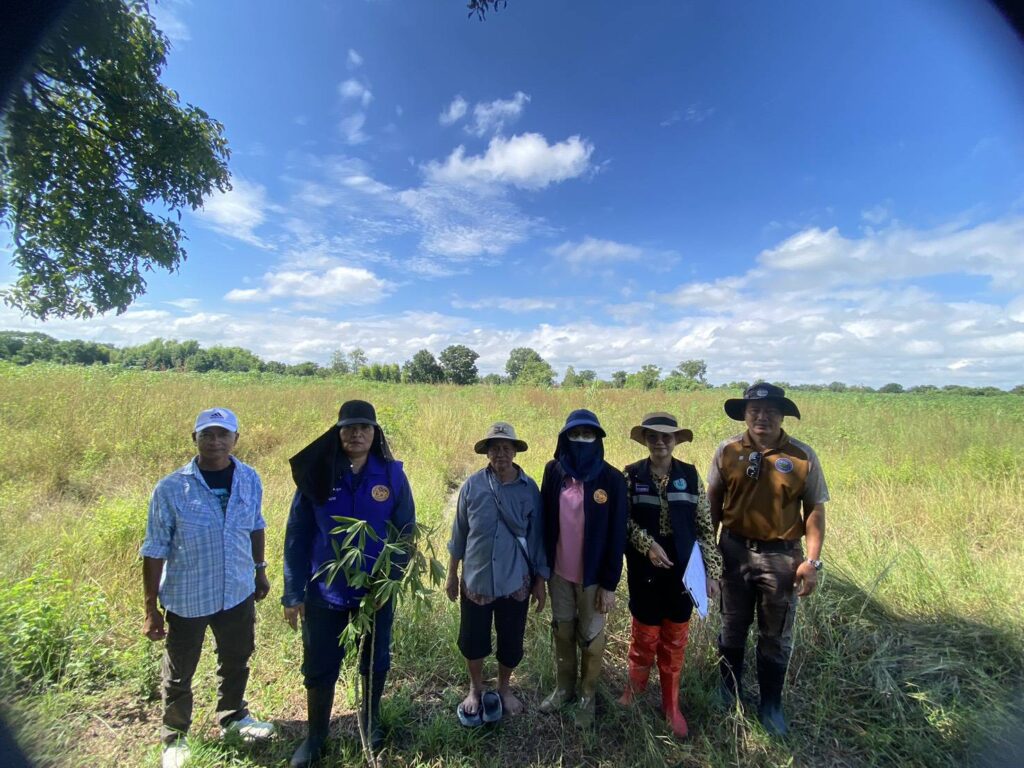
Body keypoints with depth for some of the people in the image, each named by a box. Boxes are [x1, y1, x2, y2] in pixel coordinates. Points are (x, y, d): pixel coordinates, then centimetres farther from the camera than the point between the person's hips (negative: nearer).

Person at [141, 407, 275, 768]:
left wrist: (260, 570, 13)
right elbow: (154, 551, -11)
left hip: (238, 593, 3)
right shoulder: (170, 489, -18)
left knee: (236, 661, 24)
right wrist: (151, 610, -7)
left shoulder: (250, 479, -9)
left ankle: (233, 717, 50)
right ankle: (175, 737, 45)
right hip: (186, 599, -3)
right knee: (179, 673, 19)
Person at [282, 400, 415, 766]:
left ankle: (370, 720, 47)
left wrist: (390, 581, -13)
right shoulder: (317, 474, -10)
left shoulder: (392, 475, -12)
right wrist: (293, 593, -6)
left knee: (375, 661, 19)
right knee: (319, 667, 15)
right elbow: (297, 535, -5)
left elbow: (406, 533, -6)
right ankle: (316, 737, 41)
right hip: (325, 590, 0)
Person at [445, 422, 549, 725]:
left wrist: (540, 580, 2)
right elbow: (459, 533, 0)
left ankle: (503, 688, 45)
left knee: (511, 642, 15)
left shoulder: (529, 489, -10)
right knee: (472, 640, 15)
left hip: (515, 582, 0)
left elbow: (537, 537, -2)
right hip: (476, 580, 0)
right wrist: (452, 574, 6)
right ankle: (475, 688, 45)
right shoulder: (472, 485, -10)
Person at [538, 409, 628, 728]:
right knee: (562, 632, 21)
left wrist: (610, 584, -9)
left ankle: (587, 697, 40)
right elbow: (544, 521, 0)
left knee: (590, 637, 16)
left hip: (592, 576, -3)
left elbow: (617, 535, -11)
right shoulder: (554, 472, -7)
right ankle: (563, 688, 43)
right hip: (559, 572, 3)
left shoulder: (611, 479, -15)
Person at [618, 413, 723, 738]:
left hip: (682, 571, 1)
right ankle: (635, 689, 40)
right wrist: (648, 544, -20)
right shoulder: (631, 475, -6)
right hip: (645, 571, -1)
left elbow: (705, 527, 0)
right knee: (645, 637, 12)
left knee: (675, 642, 15)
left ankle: (671, 706, 36)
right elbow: (623, 519, -7)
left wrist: (712, 572, -2)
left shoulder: (690, 476, -3)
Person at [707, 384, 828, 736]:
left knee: (775, 637, 17)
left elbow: (815, 510, -4)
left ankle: (770, 705, 38)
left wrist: (812, 561, -8)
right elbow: (713, 502, 0)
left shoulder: (802, 456, -9)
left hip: (782, 556, -1)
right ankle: (729, 693, 42)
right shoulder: (727, 451, -8)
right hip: (734, 551, 1)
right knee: (732, 629, 19)